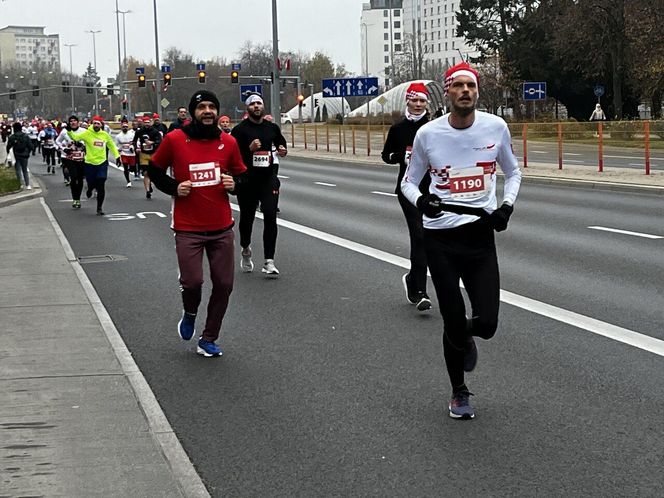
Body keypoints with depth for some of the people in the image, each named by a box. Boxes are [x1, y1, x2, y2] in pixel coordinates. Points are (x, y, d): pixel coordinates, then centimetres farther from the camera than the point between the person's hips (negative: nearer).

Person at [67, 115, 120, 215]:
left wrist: (117, 156, 16)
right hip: (90, 163, -2)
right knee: (91, 184, 6)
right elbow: (75, 137, -13)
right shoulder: (87, 133, -6)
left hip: (102, 163, 2)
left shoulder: (105, 135, 4)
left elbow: (111, 145, 18)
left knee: (101, 187, -4)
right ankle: (89, 190, 47)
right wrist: (69, 131, -30)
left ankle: (99, 208, 7)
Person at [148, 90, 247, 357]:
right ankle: (190, 314, 24)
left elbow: (241, 173, 17)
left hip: (221, 227, 3)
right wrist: (174, 187, -7)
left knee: (224, 285, 3)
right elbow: (154, 170, 9)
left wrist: (234, 183, -6)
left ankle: (208, 340, 20)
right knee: (192, 281, -12)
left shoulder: (228, 142, 3)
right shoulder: (174, 140, -4)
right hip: (188, 228, -3)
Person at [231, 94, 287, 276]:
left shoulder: (272, 128, 8)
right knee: (247, 218, 11)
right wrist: (249, 149, -22)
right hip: (247, 180, -2)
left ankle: (269, 262, -8)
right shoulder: (240, 129, -5)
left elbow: (281, 142, 26)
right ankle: (246, 249, 41)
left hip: (268, 178, 2)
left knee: (270, 217, -10)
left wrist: (282, 150, 3)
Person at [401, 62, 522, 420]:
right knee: (453, 321, 1)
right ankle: (459, 393, 26)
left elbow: (513, 172, 14)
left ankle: (466, 338, 33)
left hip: (480, 233, 1)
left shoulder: (496, 127, -2)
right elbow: (409, 181, 7)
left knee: (486, 324, -8)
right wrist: (420, 200, -15)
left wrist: (507, 206, -4)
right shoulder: (428, 134, -6)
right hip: (440, 237, -1)